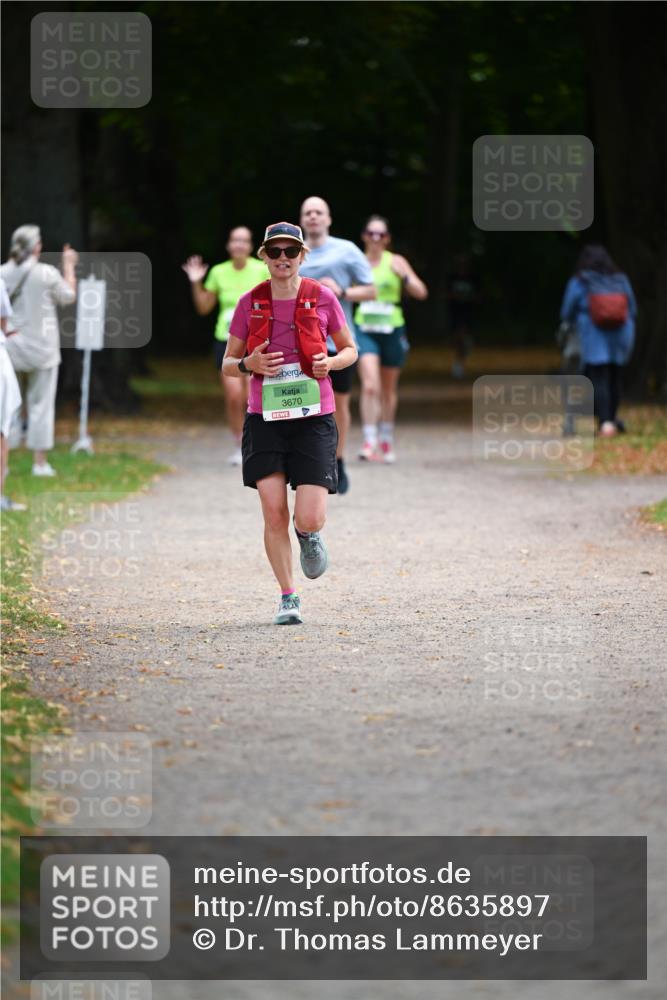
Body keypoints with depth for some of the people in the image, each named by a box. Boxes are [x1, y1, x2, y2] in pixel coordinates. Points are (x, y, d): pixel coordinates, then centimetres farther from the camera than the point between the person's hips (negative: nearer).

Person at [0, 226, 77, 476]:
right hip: (40, 348, -2)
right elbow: (68, 296, 5)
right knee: (40, 404, 5)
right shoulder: (47, 274, -11)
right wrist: (69, 266, 15)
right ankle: (40, 462, 5)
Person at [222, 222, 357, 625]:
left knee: (309, 520, -10)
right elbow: (228, 364, 10)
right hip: (265, 421, 1)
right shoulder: (250, 303, 3)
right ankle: (288, 598, 9)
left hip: (313, 420, -1)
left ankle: (308, 535, 29)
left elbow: (350, 350, 12)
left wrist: (331, 363, -10)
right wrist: (249, 364, -13)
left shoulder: (322, 298, 1)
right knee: (274, 514, -7)